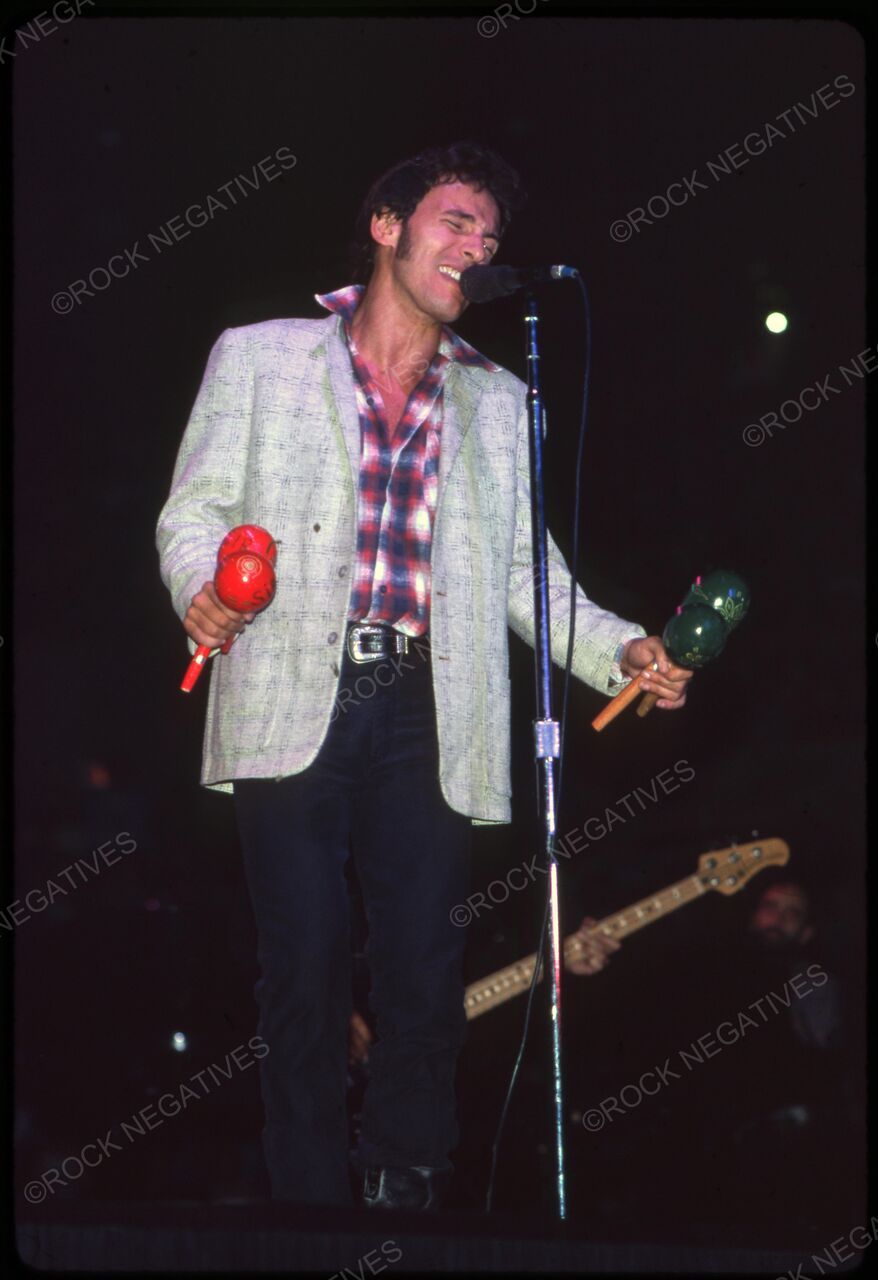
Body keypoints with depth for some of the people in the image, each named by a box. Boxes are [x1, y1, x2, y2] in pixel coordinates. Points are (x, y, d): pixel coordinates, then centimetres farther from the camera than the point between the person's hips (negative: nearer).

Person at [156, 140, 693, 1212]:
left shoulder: (499, 401, 20)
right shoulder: (258, 357, 13)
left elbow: (522, 569, 17)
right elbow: (195, 508, 9)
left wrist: (621, 651, 1)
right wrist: (200, 585, -14)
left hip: (426, 714, 2)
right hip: (293, 708, -2)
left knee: (424, 982, -3)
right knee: (305, 974, -3)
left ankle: (402, 1203, 8)